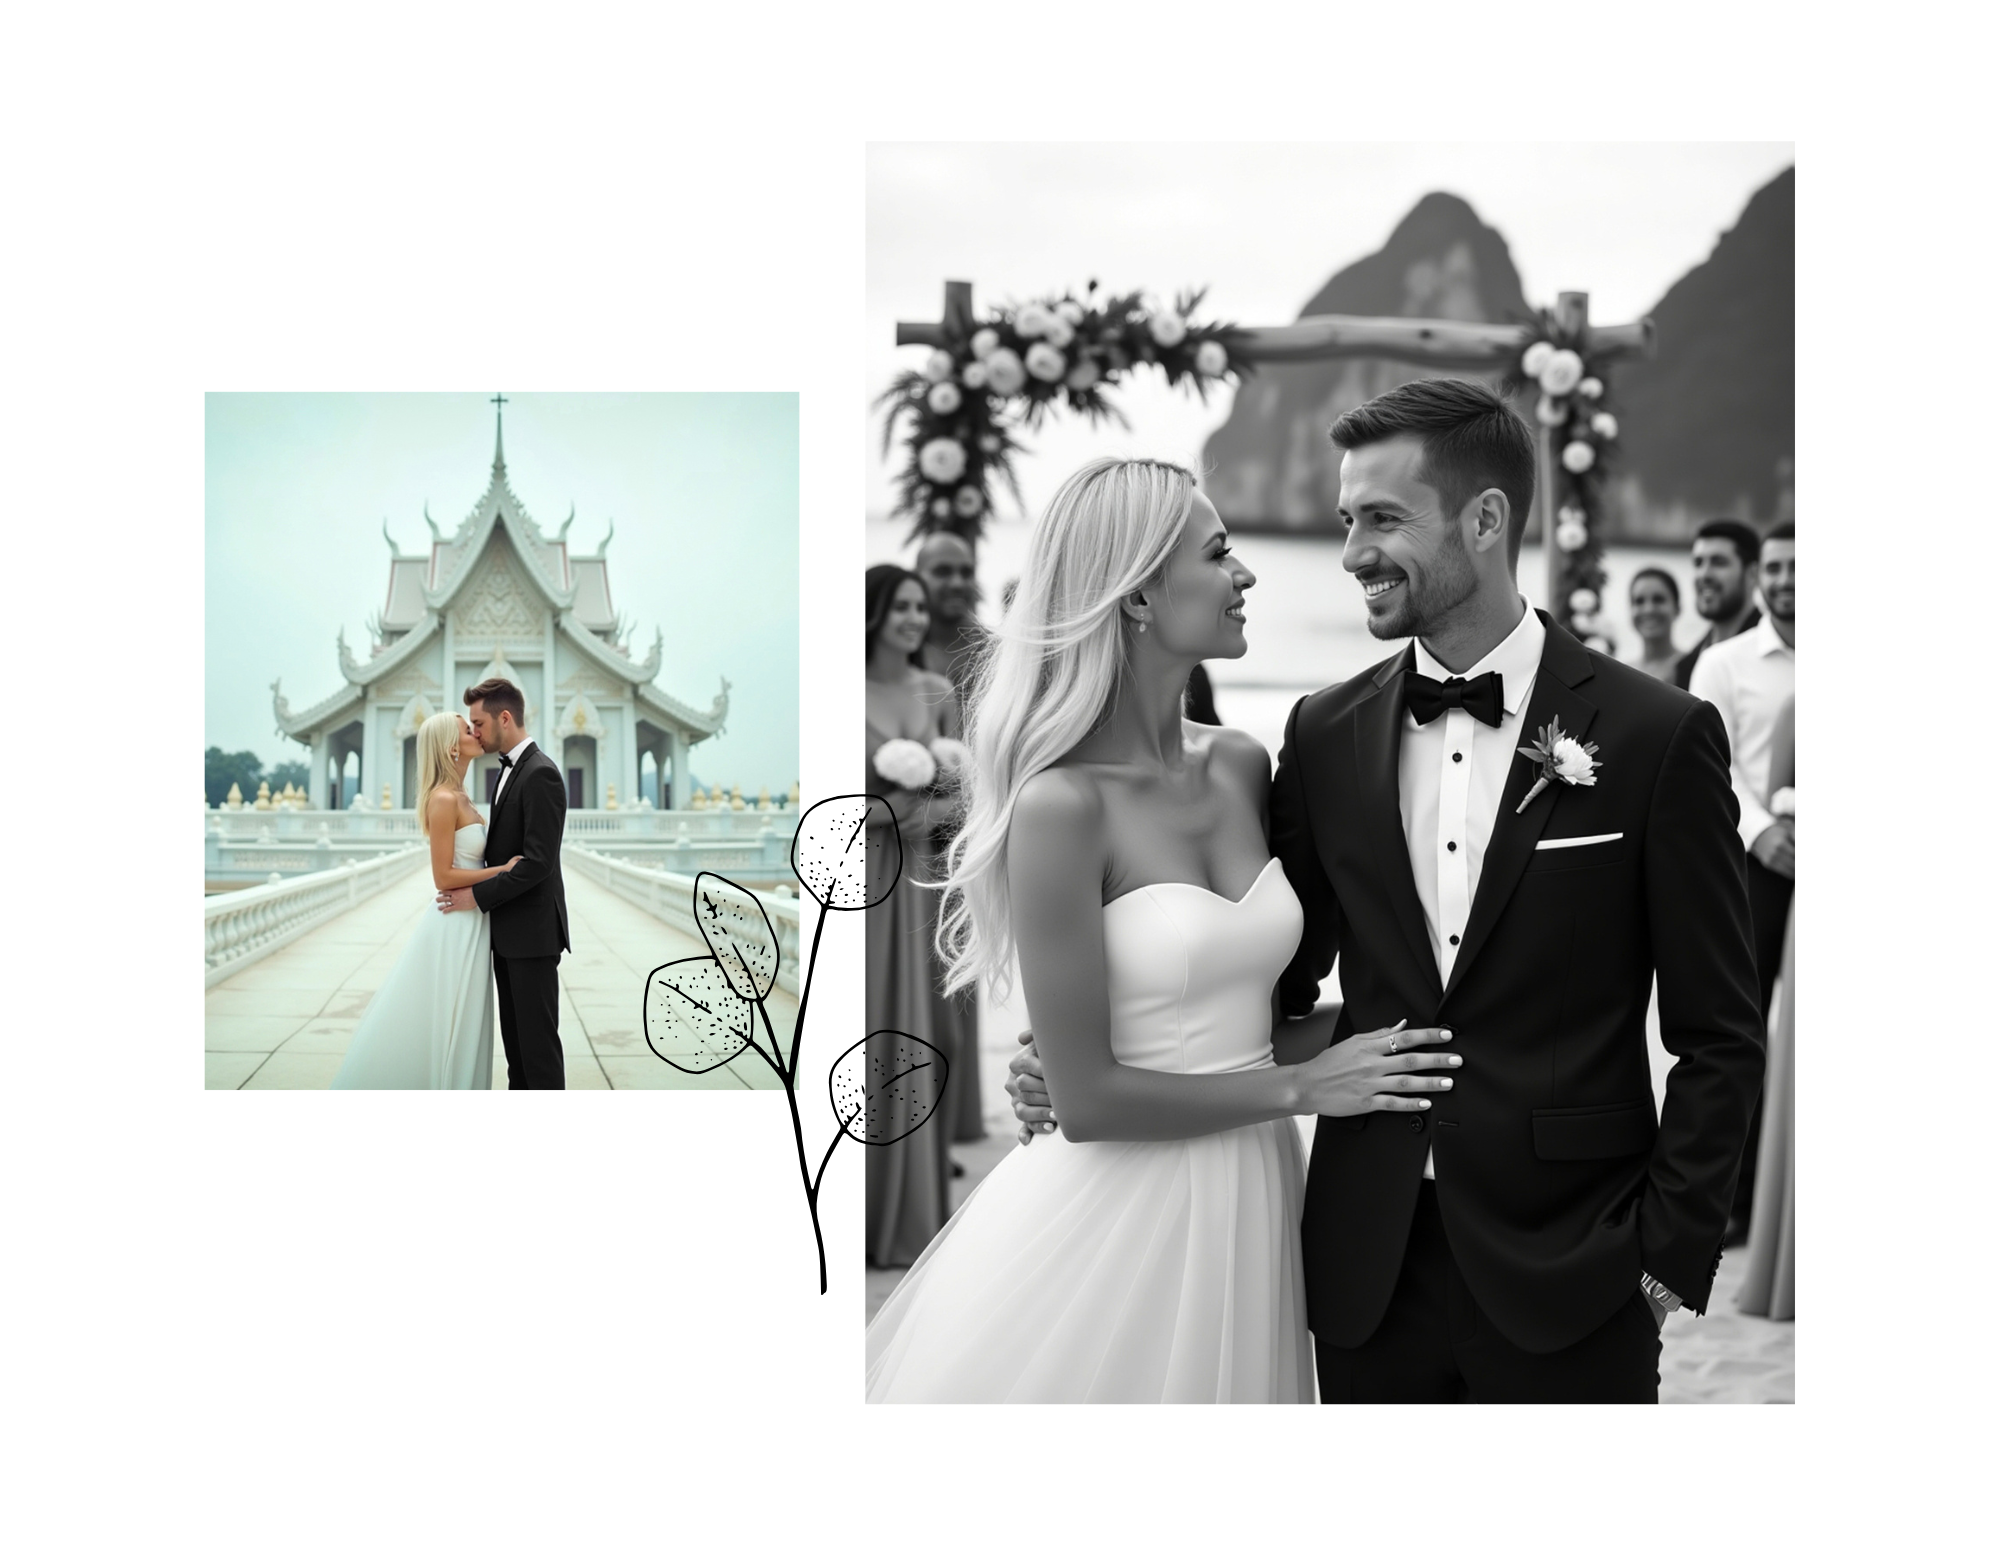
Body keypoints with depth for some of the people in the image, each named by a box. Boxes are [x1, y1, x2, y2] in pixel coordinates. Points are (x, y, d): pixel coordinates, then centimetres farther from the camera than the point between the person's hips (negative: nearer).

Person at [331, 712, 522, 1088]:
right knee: (448, 1029, -2)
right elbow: (444, 876, -19)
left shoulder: (458, 798, 12)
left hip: (469, 925, 9)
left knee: (459, 1029, 14)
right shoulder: (443, 800, -16)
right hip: (456, 928, -9)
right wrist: (504, 869, -17)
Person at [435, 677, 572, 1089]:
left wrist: (477, 896, -18)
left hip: (533, 931, -10)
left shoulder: (541, 774, -17)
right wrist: (466, 883, 4)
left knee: (537, 1034, -5)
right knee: (514, 1031, 12)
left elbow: (538, 862, -22)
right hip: (508, 931, 10)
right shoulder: (510, 771, 15)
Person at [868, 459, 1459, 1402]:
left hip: (1253, 1210, 6)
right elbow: (1087, 1098, -17)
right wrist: (1302, 1087, -11)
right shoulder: (1061, 803, -17)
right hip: (1115, 1218, -6)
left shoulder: (1240, 767, 3)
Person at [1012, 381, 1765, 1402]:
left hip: (1566, 1280, -3)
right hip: (1367, 1276, 3)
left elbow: (1718, 1038, -3)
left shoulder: (1659, 735, -6)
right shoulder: (1326, 734, 5)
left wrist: (1667, 1259, -8)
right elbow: (1278, 976, 12)